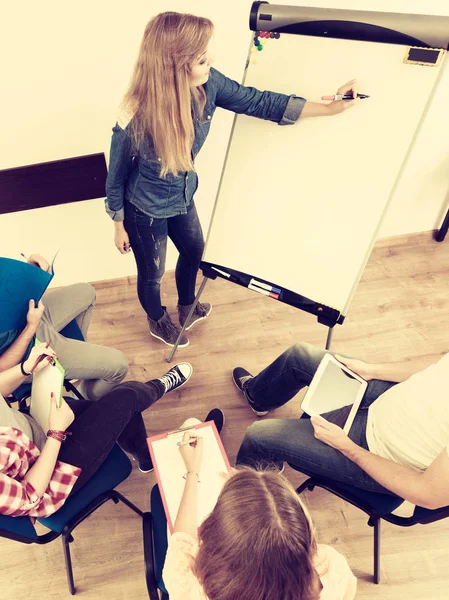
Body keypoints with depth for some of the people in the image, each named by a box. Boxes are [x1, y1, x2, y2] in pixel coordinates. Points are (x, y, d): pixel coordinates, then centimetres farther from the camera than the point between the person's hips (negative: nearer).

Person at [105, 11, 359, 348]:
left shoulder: (207, 84, -21)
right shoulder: (134, 121, -35)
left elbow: (259, 102, -9)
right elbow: (116, 180, -19)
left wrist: (331, 107, -10)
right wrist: (119, 227, -5)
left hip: (183, 195, 6)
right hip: (145, 210, -6)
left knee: (194, 250, 27)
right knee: (152, 273, 18)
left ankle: (187, 308, 60)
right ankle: (158, 321, 54)